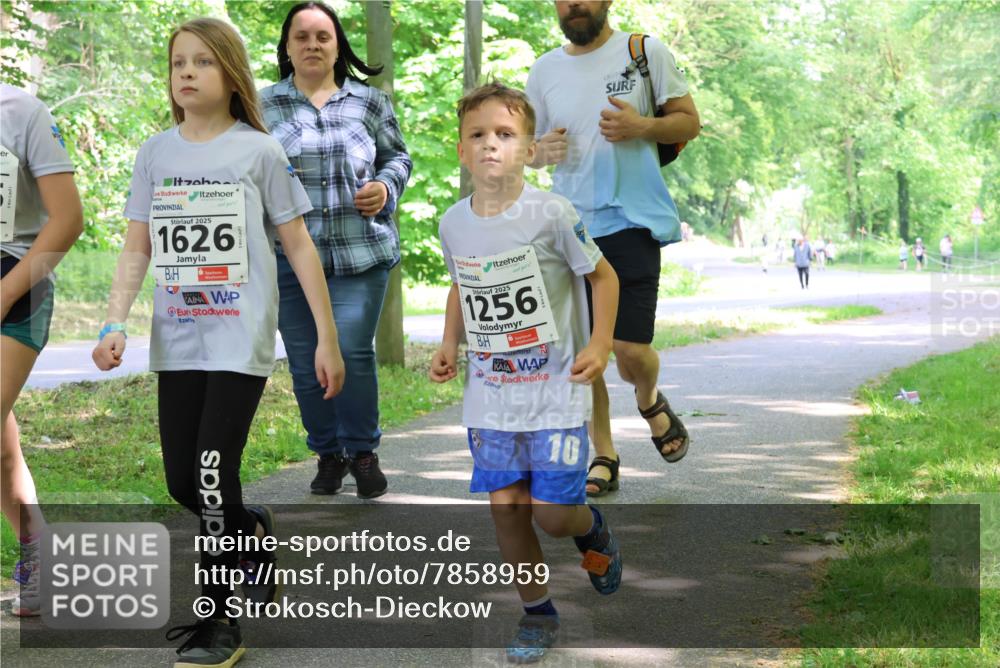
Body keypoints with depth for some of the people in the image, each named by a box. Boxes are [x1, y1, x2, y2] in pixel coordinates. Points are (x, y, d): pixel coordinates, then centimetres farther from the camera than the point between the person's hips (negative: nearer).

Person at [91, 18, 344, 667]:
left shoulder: (259, 151, -2)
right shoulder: (156, 153, 8)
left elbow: (300, 247, 0)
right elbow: (137, 249, 9)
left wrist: (327, 338, -2)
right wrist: (115, 326, -5)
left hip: (241, 340, -4)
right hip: (177, 341, 5)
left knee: (214, 476, -11)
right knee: (183, 481, 7)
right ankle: (252, 535, 37)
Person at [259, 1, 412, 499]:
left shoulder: (369, 102, 9)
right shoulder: (262, 106, 6)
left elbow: (397, 156, 18)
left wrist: (385, 187, -2)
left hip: (361, 253, 0)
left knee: (353, 352, -10)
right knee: (306, 364, 4)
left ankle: (363, 453, 10)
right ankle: (328, 455, 22)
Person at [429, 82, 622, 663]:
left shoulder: (552, 214, -14)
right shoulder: (454, 224, 1)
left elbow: (603, 275, -3)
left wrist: (600, 344, -12)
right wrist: (450, 345, 9)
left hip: (556, 392, -4)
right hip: (490, 396, 4)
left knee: (552, 513, -6)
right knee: (505, 504, 3)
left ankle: (594, 530, 31)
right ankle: (538, 614, 21)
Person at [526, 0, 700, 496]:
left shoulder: (645, 51, 0)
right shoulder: (543, 71, 9)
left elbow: (689, 121, 5)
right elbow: (530, 148, 18)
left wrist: (642, 126, -15)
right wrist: (542, 151, -6)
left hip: (631, 222, -3)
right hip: (570, 226, 3)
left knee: (630, 348, -9)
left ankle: (650, 399, 27)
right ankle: (603, 456, 19)